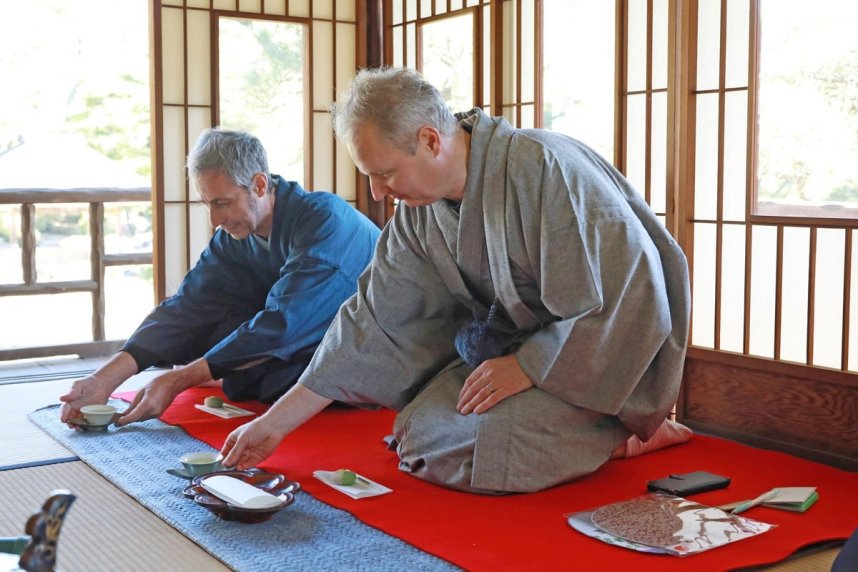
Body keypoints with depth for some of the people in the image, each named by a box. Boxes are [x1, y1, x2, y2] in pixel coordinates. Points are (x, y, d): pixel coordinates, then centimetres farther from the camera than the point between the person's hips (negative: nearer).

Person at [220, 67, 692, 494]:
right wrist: (276, 422, -2)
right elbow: (375, 324, 0)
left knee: (470, 455, -24)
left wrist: (527, 366, -21)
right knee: (418, 437, -4)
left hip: (598, 357, -8)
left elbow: (635, 298, -26)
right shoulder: (418, 214, -3)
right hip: (513, 344, 8)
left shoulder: (545, 168, -26)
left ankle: (623, 434, -3)